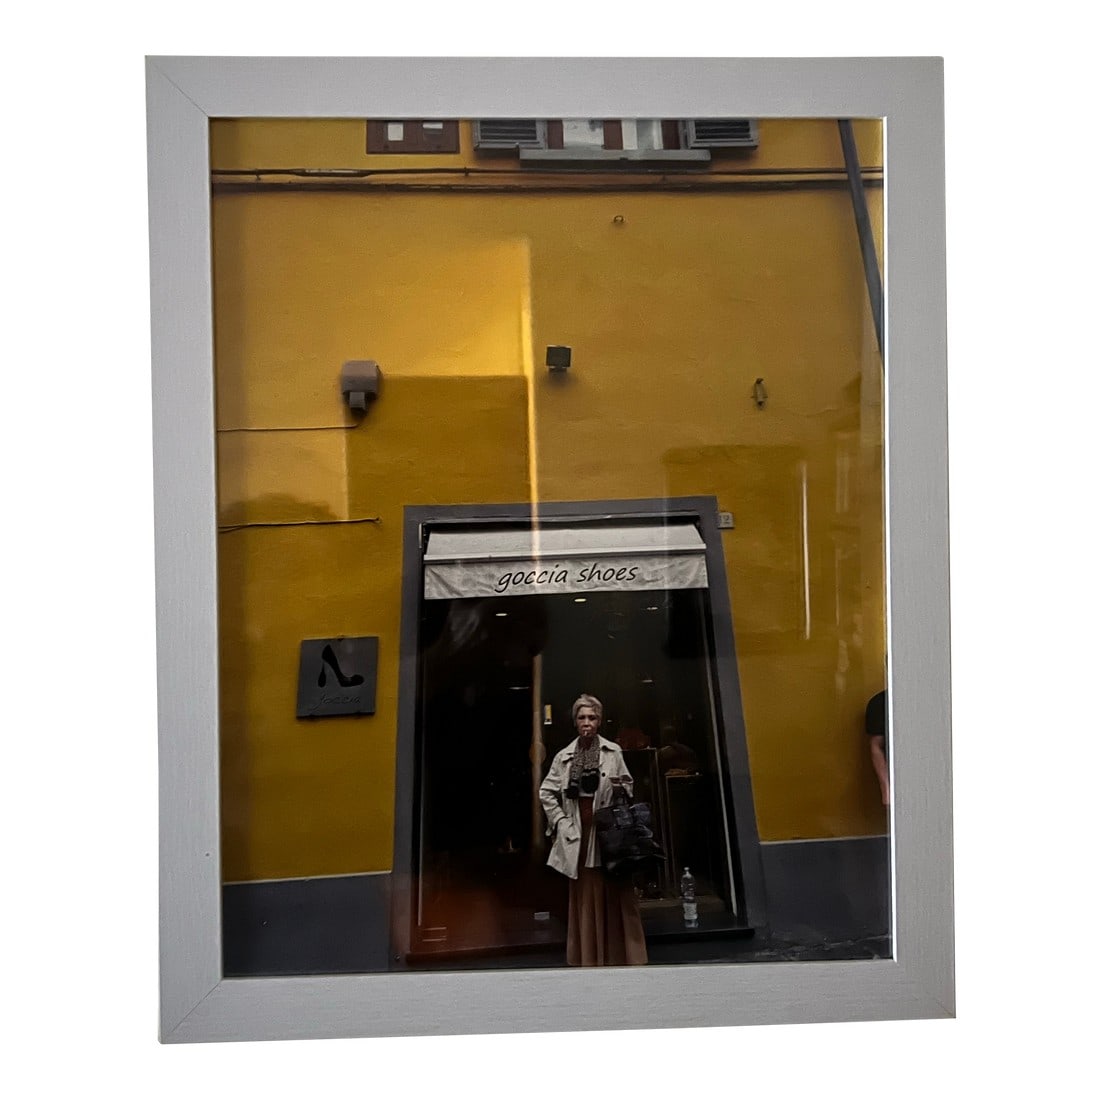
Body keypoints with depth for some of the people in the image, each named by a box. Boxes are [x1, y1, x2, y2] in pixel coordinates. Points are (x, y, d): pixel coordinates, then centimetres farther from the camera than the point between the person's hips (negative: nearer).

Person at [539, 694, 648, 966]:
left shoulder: (613, 752, 0)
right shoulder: (564, 756, 4)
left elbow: (628, 787, 8)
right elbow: (546, 792, 10)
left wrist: (621, 788, -13)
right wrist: (560, 821, 1)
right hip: (579, 833, 1)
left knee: (614, 892, 1)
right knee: (585, 895, 5)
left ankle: (619, 954, 10)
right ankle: (589, 957, 13)